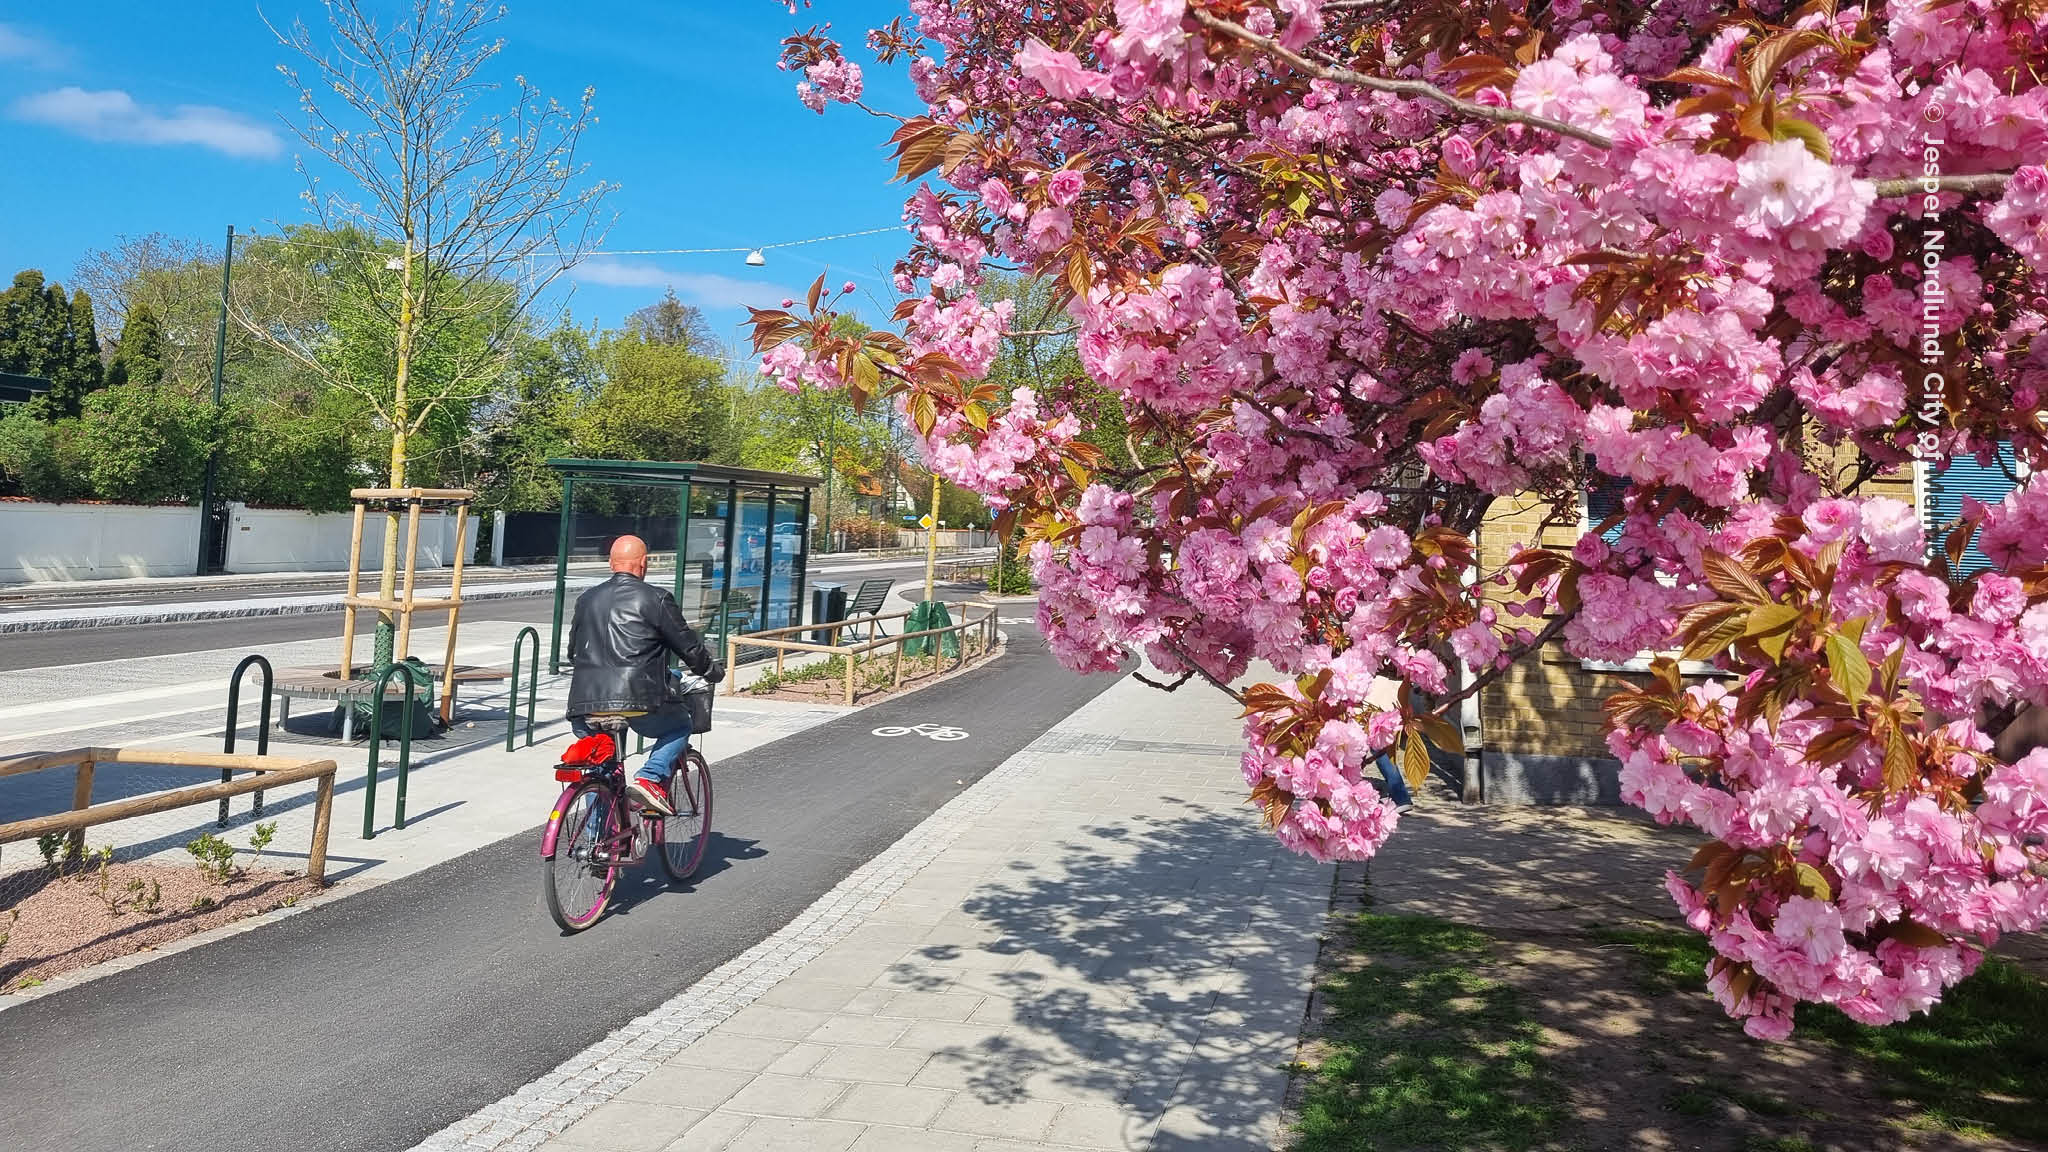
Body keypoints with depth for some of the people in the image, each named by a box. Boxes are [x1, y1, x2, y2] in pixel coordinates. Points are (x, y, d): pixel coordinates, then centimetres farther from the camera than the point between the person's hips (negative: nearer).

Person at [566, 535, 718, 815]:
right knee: (679, 725, 22)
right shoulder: (654, 598, -1)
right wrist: (712, 671, 22)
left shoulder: (586, 600, 16)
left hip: (585, 701, 5)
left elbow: (573, 652, 25)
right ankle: (650, 778, -1)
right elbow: (687, 644, 4)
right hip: (638, 698, -5)